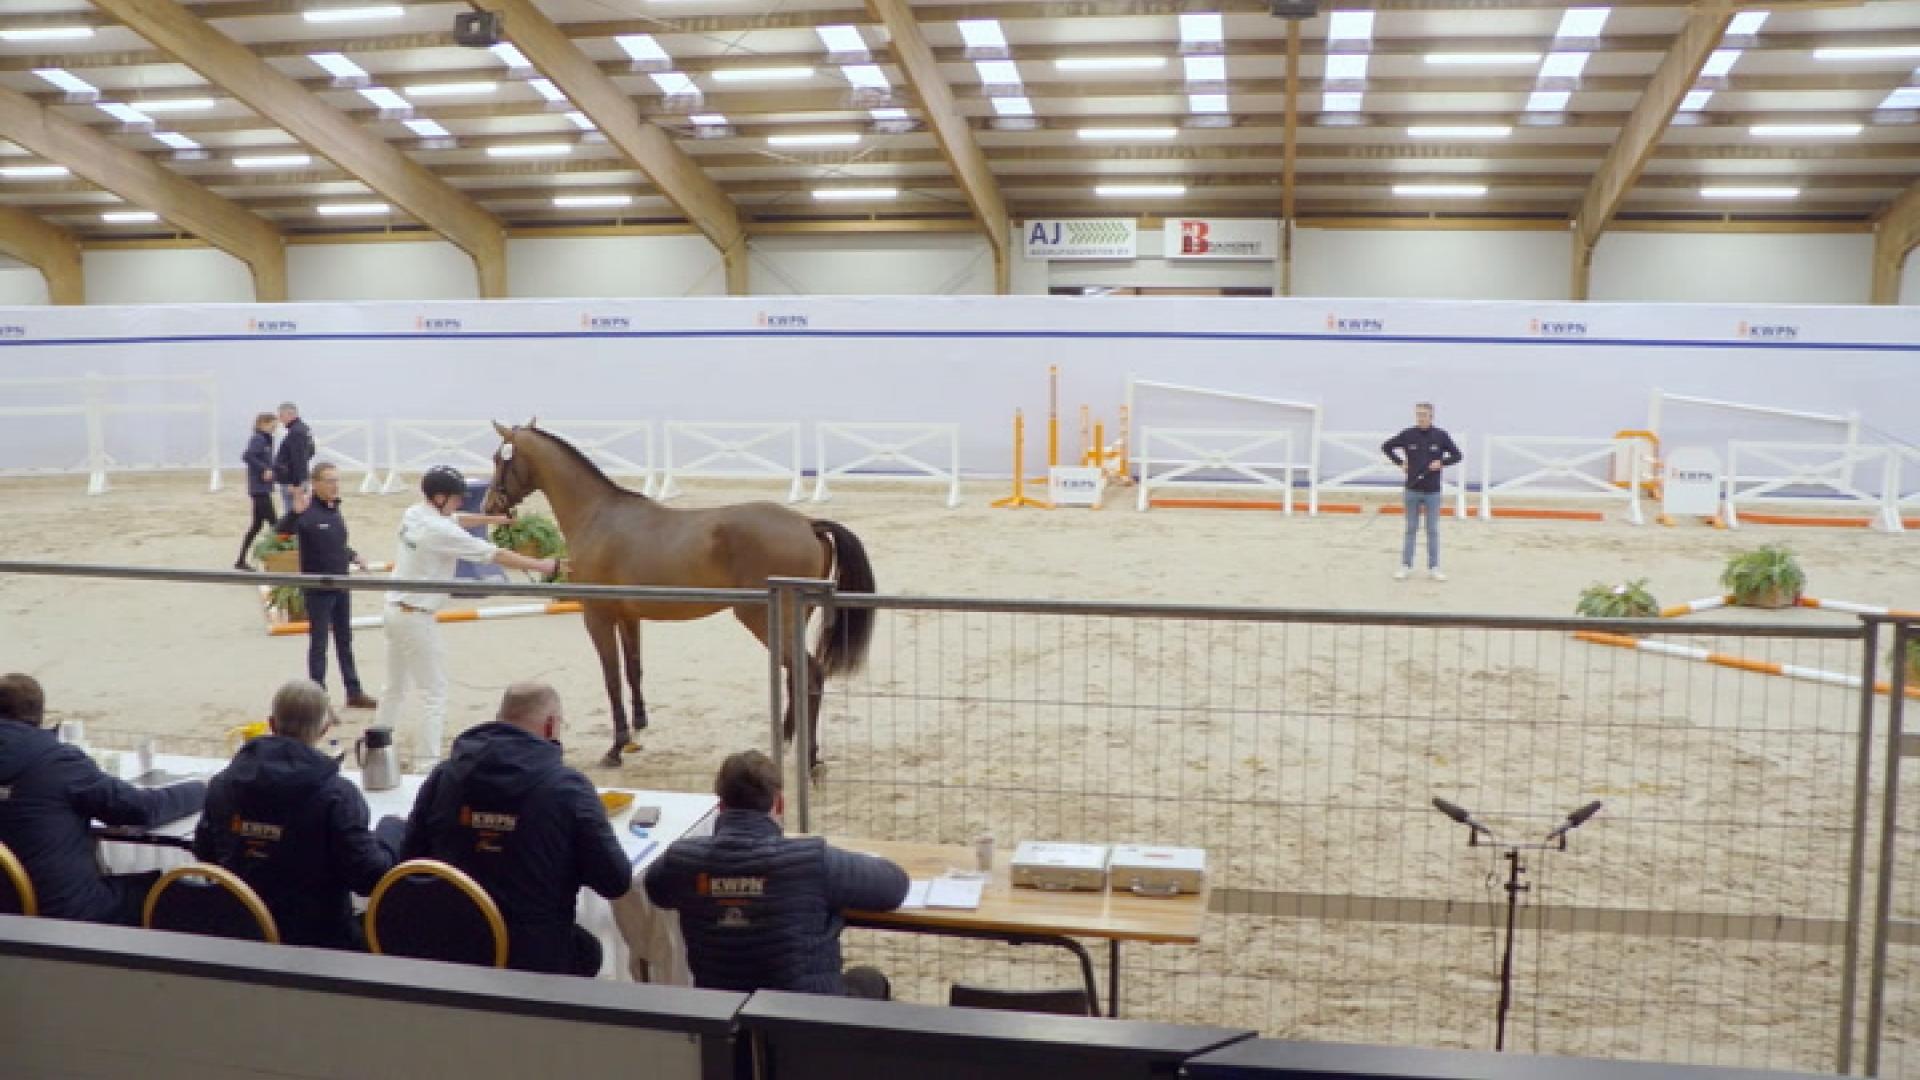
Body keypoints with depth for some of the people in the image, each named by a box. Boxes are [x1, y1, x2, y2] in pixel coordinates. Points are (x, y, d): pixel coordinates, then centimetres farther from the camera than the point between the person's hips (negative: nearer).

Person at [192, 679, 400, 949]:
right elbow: (369, 876, -18)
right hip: (318, 941, -6)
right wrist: (393, 831, -1)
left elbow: (204, 853, 13)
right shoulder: (337, 796, -19)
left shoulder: (222, 784, -1)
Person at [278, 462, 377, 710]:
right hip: (317, 589, -7)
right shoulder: (308, 512, -16)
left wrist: (353, 555, 5)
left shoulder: (335, 510, 7)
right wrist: (295, 512, -50)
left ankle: (354, 692, 26)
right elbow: (282, 531, -34)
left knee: (345, 641, 15)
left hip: (341, 586, 7)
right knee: (319, 643, 0)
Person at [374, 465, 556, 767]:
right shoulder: (441, 531, -20)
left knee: (395, 688, 21)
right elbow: (496, 555, -17)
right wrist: (541, 565, -9)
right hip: (417, 617, -9)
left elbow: (456, 519, 21)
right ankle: (425, 766, -5)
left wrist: (495, 519, 13)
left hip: (395, 609, 9)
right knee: (434, 696, -3)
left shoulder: (413, 514, 4)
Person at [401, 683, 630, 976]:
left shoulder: (443, 775, -3)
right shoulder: (569, 787, -14)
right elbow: (616, 881, -12)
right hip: (535, 962, -4)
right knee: (588, 949, 29)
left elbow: (410, 860, 5)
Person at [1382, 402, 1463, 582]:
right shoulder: (1408, 435, -1)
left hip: (1433, 491, 0)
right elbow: (1386, 447, 11)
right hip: (1412, 490, 0)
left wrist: (1442, 462, -10)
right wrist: (1400, 462, 2)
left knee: (1433, 531, 5)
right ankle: (1406, 566, 12)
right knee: (1411, 529, 7)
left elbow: (1457, 455, 6)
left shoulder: (1441, 436, -1)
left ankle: (1434, 568, 10)